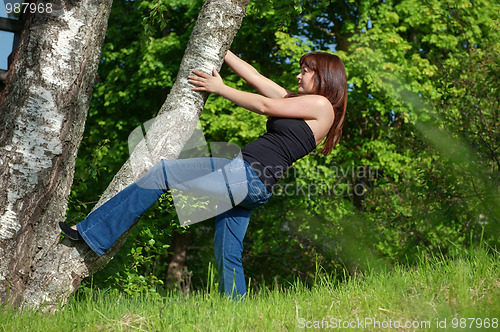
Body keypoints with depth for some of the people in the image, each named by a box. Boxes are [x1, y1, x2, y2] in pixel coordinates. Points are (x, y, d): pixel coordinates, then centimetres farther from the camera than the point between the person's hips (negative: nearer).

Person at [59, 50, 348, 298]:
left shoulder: (321, 104, -2)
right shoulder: (299, 102, 24)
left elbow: (264, 105, -3)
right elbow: (255, 77, 28)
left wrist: (219, 88, 6)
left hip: (248, 175, -10)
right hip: (244, 180, 10)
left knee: (161, 174, -8)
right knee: (227, 256, 7)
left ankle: (92, 233, -6)